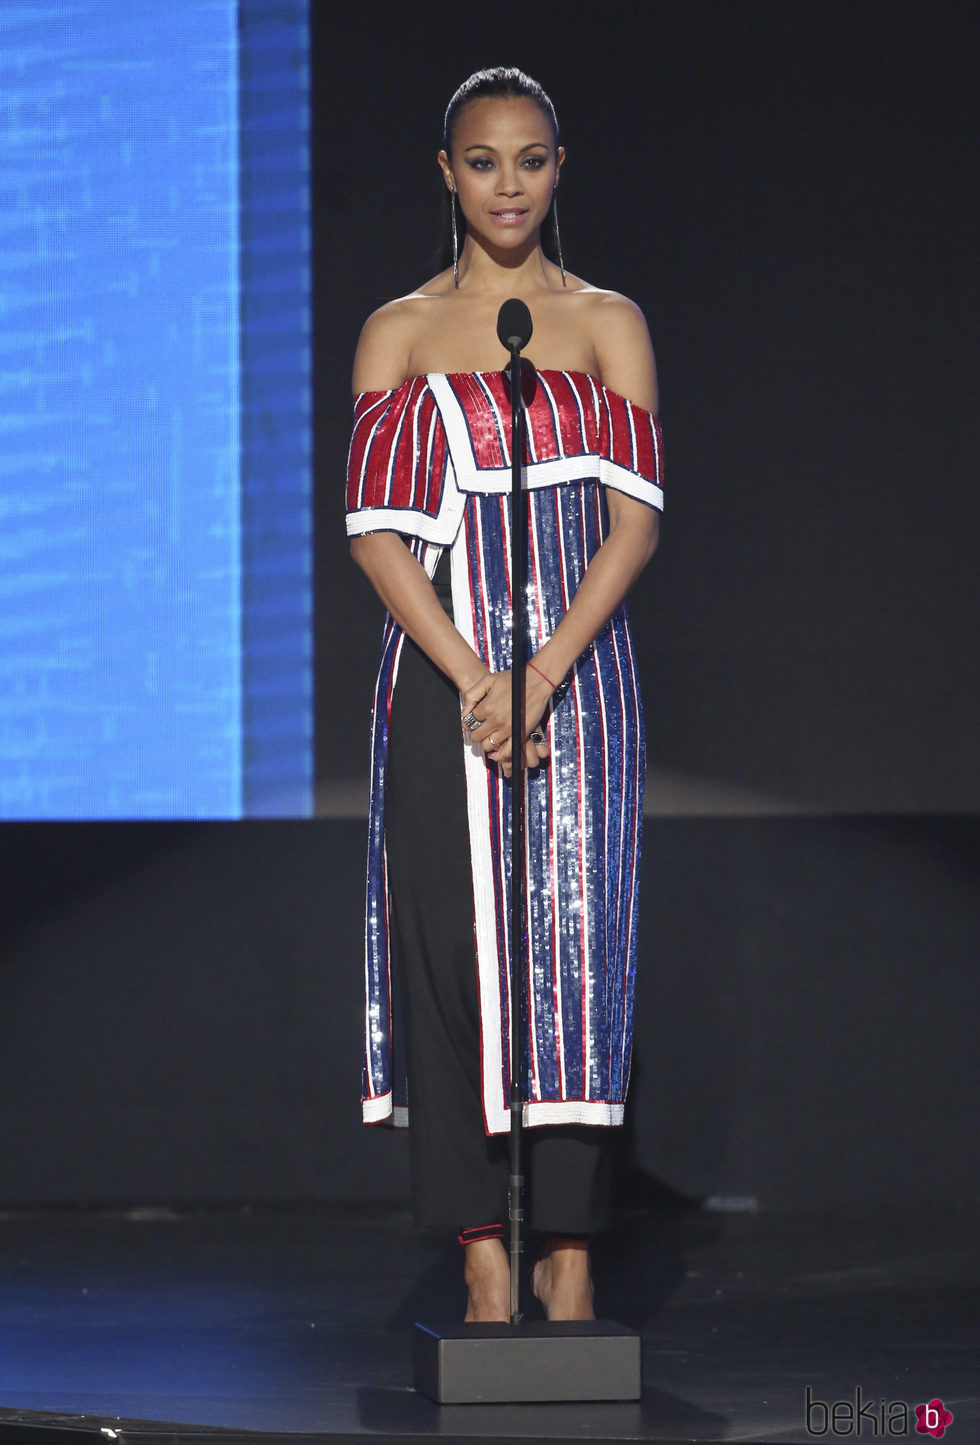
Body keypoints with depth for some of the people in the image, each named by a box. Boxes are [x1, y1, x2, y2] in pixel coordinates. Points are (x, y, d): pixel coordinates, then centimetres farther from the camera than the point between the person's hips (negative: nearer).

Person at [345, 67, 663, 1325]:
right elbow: (378, 529, 1)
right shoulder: (399, 334, 9)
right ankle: (484, 1262, -1)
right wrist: (473, 680, -12)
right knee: (454, 939, -3)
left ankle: (569, 1253, -3)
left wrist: (542, 677, -12)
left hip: (577, 674, 0)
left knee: (573, 939, -5)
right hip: (442, 677, 0)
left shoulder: (608, 325, 8)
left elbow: (635, 517, 0)